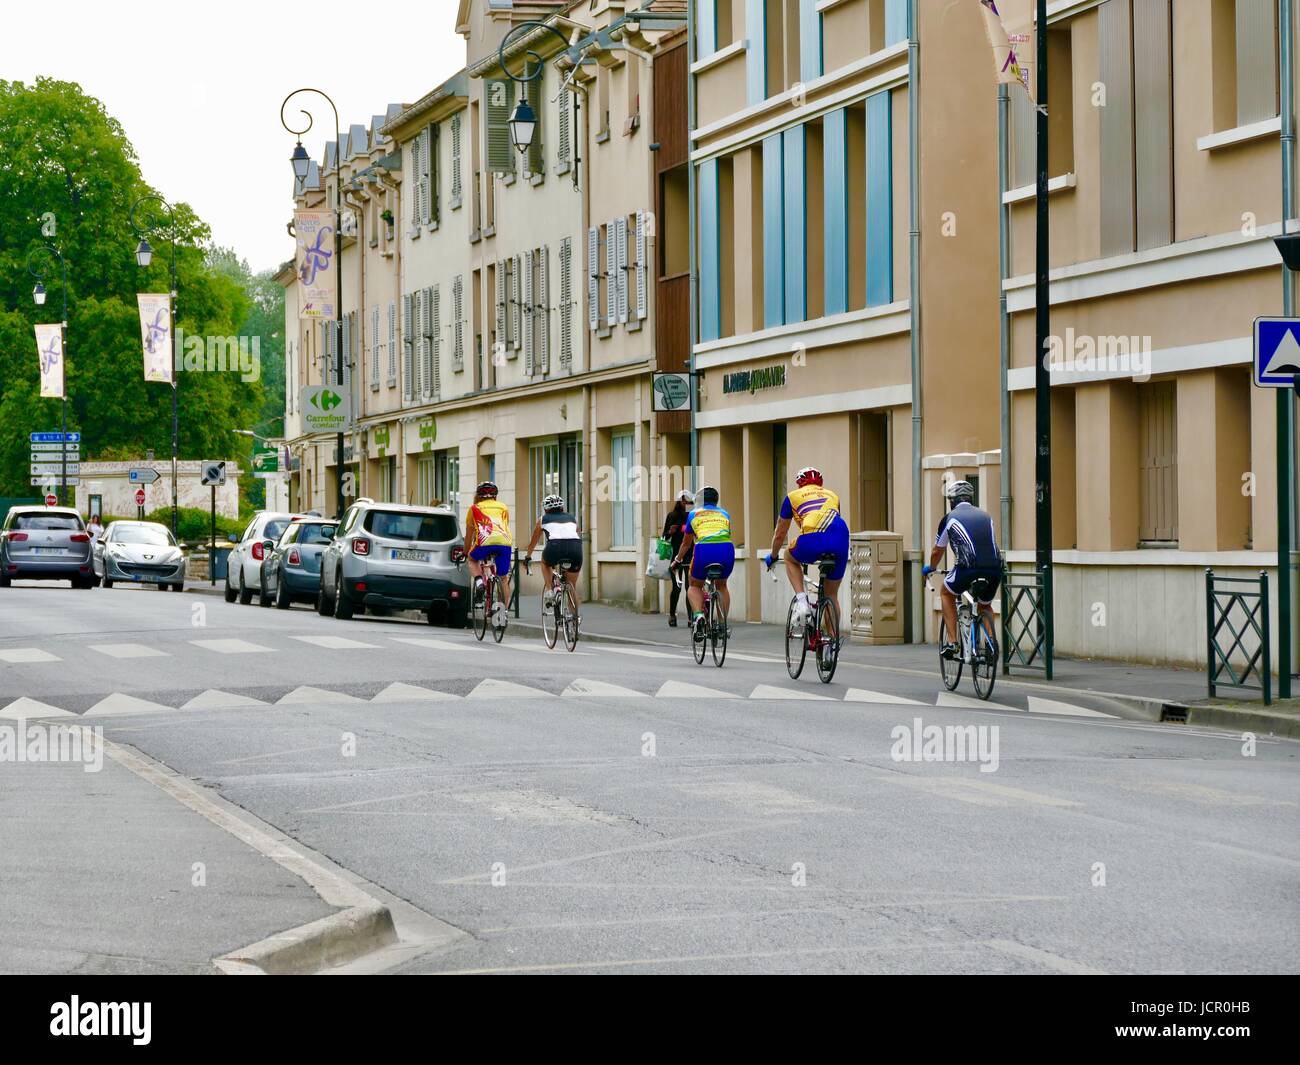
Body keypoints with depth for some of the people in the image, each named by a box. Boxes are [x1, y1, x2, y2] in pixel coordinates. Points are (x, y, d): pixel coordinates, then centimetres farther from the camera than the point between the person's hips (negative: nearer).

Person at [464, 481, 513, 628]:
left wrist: (465, 553, 43)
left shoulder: (474, 508, 23)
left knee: (472, 559, 30)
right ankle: (504, 610, 9)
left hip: (485, 543, -2)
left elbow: (469, 535, 30)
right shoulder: (503, 508, 28)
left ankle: (479, 580, 4)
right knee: (504, 579, 17)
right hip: (505, 543, 2)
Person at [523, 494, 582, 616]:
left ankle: (548, 591, 17)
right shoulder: (572, 518, 30)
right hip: (575, 548, 2)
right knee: (572, 586, 22)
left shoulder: (543, 519, 26)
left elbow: (533, 541, 39)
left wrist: (528, 556, 55)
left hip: (555, 546, -2)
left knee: (546, 562, 34)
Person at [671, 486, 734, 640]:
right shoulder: (724, 514, 27)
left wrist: (677, 560, 47)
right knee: (721, 586, 28)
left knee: (695, 586, 20)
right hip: (726, 550, 2)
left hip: (704, 550, -2)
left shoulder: (694, 514, 23)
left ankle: (698, 615, -7)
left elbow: (686, 543, 31)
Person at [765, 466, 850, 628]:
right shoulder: (832, 495, 34)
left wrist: (772, 557, 51)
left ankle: (801, 600, 11)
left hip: (812, 540, -3)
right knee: (831, 595, 20)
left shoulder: (793, 496, 25)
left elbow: (779, 534, 33)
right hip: (840, 539, 3)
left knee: (790, 558, 31)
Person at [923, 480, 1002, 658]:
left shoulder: (950, 518, 14)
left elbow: (937, 551, 27)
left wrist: (929, 569, 48)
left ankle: (952, 641, 17)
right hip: (995, 568, 4)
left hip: (968, 567, -4)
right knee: (985, 606, 31)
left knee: (946, 593, 26)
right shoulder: (985, 515, 25)